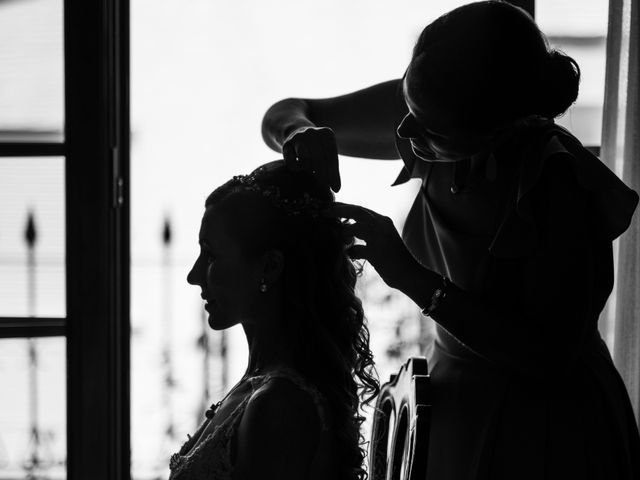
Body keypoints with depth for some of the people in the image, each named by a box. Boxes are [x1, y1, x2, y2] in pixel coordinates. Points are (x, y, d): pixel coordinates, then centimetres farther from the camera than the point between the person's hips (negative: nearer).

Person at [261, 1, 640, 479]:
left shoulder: (554, 181, -31)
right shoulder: (430, 115, -14)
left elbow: (552, 356, -27)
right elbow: (282, 114, -2)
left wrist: (415, 279, -32)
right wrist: (298, 132, -27)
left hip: (546, 425, -6)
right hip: (455, 403, 6)